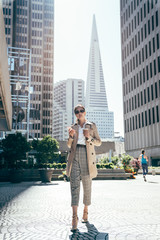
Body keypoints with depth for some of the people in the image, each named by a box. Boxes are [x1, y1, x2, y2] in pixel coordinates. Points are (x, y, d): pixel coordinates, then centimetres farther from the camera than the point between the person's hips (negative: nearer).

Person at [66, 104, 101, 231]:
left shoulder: (92, 126, 10)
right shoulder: (73, 127, 16)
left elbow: (99, 142, 8)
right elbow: (69, 145, 16)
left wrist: (88, 137, -9)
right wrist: (71, 135, -4)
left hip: (87, 156, -1)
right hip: (74, 155, 1)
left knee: (87, 185, 5)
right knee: (74, 185, -10)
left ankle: (85, 211, 26)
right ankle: (75, 217, -15)